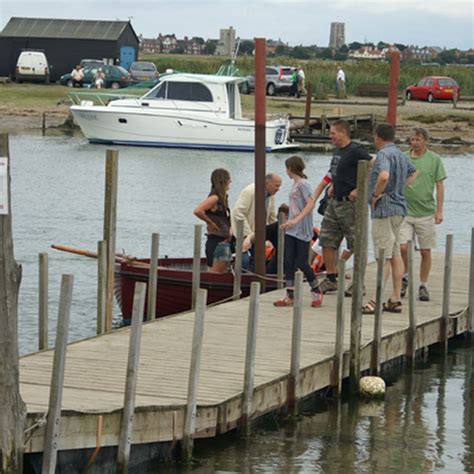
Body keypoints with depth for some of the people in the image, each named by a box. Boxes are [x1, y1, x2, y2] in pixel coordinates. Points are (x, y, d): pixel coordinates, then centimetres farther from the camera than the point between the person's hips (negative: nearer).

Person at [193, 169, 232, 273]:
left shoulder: (222, 199, 13)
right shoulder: (214, 198, -13)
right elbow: (197, 211, -26)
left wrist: (229, 231, 9)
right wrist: (211, 223, -13)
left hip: (224, 242, 9)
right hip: (216, 241, -9)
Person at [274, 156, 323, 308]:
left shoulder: (303, 184, -11)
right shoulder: (295, 184, 14)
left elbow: (310, 203, -22)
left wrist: (296, 220, -28)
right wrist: (289, 222, 15)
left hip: (302, 231, -8)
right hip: (291, 230, 8)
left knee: (302, 262, -4)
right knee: (289, 262, 2)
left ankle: (316, 292, 13)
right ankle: (290, 296, 3)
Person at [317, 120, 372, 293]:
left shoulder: (355, 151, -14)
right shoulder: (338, 151, 14)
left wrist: (358, 190, -20)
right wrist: (333, 188, 15)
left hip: (350, 204, -10)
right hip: (334, 202, 10)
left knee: (357, 246, -3)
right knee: (327, 241, 10)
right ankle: (331, 279, 18)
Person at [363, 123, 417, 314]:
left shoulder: (383, 154, -15)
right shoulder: (401, 154, 14)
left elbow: (384, 176, -34)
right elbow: (413, 173, 33)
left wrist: (376, 194, -19)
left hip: (384, 208, -9)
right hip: (399, 207, 9)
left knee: (383, 256, -9)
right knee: (396, 254, 11)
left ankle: (377, 301, -9)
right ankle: (395, 299, 13)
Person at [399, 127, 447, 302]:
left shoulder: (434, 159, 0)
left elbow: (440, 186, 1)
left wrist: (439, 211, -5)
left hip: (426, 212, -1)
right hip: (405, 211, 1)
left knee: (425, 251, 3)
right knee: (402, 247, -8)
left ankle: (423, 286, 14)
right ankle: (404, 278, 15)